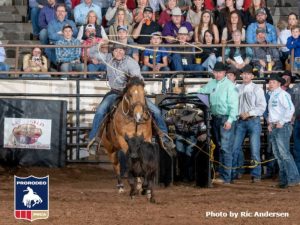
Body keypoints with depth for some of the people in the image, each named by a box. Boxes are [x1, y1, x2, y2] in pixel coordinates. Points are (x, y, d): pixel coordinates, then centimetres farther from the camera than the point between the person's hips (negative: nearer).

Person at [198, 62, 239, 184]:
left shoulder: (229, 85, -9)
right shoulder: (211, 84, 12)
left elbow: (233, 104, -12)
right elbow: (201, 93, 20)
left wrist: (230, 120, -19)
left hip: (226, 119, -7)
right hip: (215, 118, 7)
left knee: (225, 148, -10)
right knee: (219, 147, 12)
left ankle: (226, 177, -10)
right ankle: (221, 174, 19)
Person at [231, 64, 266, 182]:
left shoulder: (257, 89, 3)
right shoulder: (237, 89, 12)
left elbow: (262, 106, -3)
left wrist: (249, 113, -10)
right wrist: (239, 114, -3)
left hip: (253, 120, -3)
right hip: (240, 121, 3)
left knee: (255, 149, -5)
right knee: (235, 148, -1)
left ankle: (256, 175, -1)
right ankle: (232, 173, 4)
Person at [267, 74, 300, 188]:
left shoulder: (282, 94, -11)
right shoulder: (272, 95, 18)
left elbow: (290, 109, -21)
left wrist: (281, 122, -20)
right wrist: (270, 123, 12)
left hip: (282, 127, -10)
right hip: (274, 127, 10)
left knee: (284, 153, -15)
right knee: (278, 154, 9)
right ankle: (284, 179, 13)